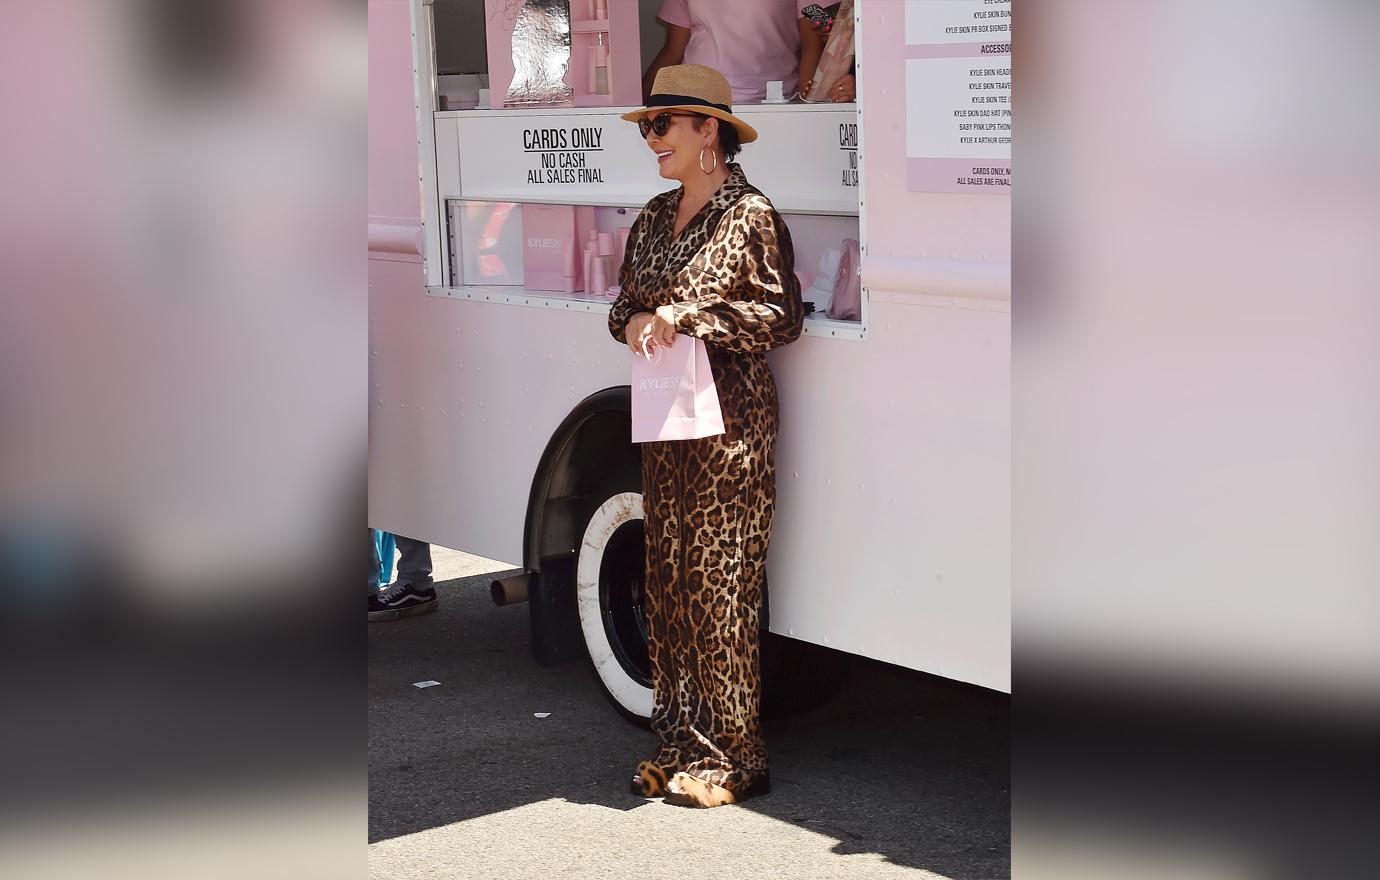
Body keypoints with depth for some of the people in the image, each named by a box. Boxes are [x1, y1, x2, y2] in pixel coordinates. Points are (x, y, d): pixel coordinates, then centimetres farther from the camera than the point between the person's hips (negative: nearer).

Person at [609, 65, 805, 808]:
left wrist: (689, 316, -17)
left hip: (730, 420, -7)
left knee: (721, 585, -5)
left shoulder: (749, 215, -7)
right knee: (667, 581, 8)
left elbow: (782, 317, -10)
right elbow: (624, 300, 20)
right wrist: (635, 321, -3)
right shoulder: (654, 218, 14)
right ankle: (679, 746, 17)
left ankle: (733, 758, 3)